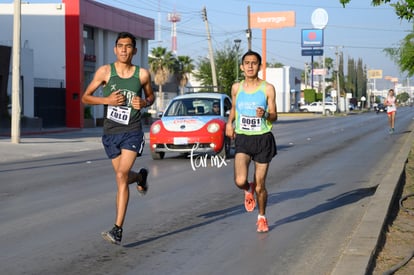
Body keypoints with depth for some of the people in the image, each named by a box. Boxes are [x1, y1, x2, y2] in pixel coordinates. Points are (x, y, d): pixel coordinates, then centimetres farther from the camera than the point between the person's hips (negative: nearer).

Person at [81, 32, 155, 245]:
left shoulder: (142, 74, -1)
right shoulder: (105, 71, -2)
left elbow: (150, 96, 17)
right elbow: (85, 97, 4)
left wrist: (144, 103, -7)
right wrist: (106, 100, -14)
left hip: (132, 132, -2)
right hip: (110, 133, 3)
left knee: (121, 175, -18)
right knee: (123, 177, 14)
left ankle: (118, 230, -18)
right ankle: (141, 176, 54)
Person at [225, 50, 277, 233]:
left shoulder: (268, 89, -4)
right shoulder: (236, 88, 4)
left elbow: (274, 116, -2)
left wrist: (265, 114, -23)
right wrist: (229, 123, 8)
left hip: (263, 139, -1)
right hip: (242, 139, 1)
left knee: (260, 186, 5)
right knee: (240, 181, -19)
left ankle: (262, 217, 31)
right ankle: (248, 190, 19)